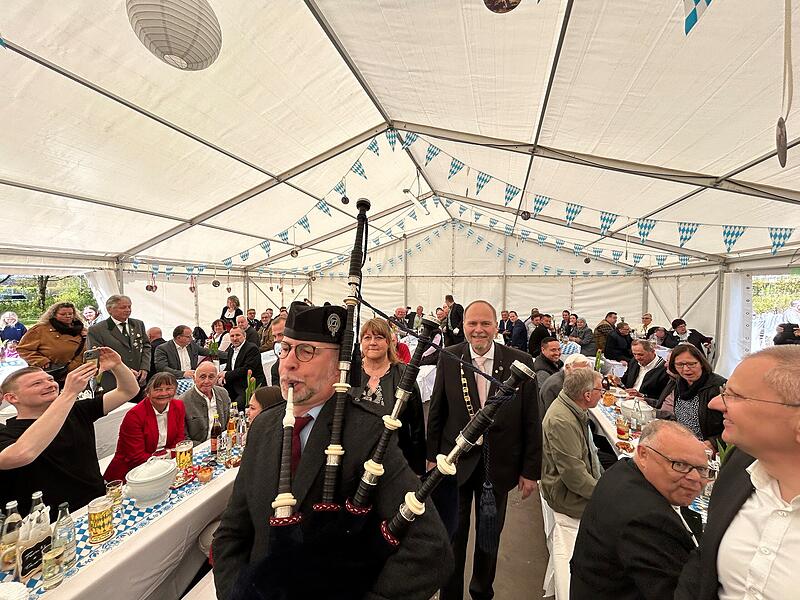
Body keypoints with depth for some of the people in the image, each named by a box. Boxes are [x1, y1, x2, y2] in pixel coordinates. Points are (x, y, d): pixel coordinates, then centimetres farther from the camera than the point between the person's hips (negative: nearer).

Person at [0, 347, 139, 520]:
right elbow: (21, 455, -32)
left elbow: (129, 391, 5)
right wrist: (69, 393, -33)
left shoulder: (76, 412, 6)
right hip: (53, 527, -5)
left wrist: (117, 366, -15)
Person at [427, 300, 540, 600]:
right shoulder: (448, 359, -10)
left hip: (499, 463, 1)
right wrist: (432, 456, 1)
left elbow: (531, 420, -5)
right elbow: (436, 412, -2)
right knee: (453, 535, 16)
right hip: (456, 460, -1)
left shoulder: (520, 362, -11)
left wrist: (531, 469, -2)